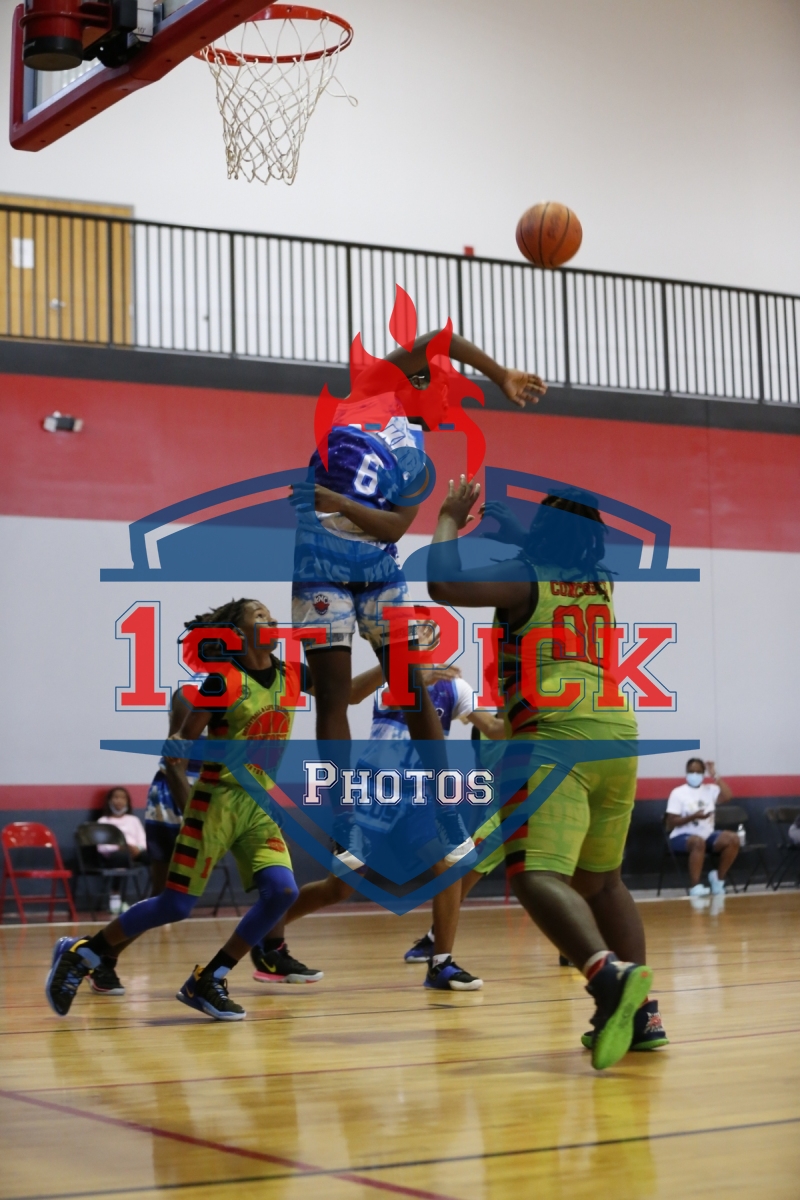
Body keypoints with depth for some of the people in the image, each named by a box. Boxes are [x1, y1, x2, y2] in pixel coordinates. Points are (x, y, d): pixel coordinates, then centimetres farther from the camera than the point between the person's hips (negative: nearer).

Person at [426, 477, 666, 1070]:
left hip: (556, 733, -7)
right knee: (602, 882, 20)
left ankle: (610, 973, -44)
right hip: (617, 732, 7)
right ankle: (641, 1012, 17)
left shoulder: (524, 576, 2)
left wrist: (450, 520, 5)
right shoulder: (601, 584, 21)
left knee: (538, 875, -19)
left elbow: (445, 583, -12)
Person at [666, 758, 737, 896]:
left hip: (707, 835, 5)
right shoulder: (678, 793, 1)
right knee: (698, 841, -39)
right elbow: (671, 823, -4)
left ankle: (718, 878, -5)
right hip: (682, 836, -5)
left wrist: (715, 776, -3)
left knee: (732, 838, -21)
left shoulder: (710, 790, 12)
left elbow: (728, 796, -8)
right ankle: (695, 886, -35)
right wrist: (693, 816, -19)